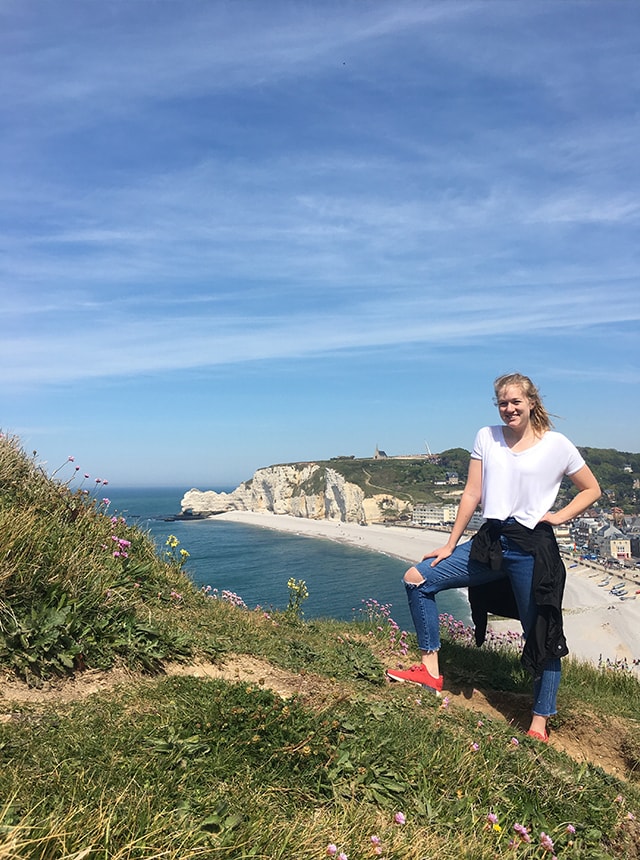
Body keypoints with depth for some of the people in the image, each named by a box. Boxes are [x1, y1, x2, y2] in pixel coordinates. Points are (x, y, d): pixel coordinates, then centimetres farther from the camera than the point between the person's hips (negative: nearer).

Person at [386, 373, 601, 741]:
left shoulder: (557, 444, -2)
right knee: (418, 578, -3)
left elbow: (592, 490, 10)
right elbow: (472, 495, 5)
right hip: (491, 541, 4)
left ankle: (540, 724, 25)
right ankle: (431, 670, 6)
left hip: (533, 548, -3)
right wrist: (450, 545, 3)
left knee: (542, 638, 5)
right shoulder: (487, 437, 5)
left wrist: (560, 516, -5)